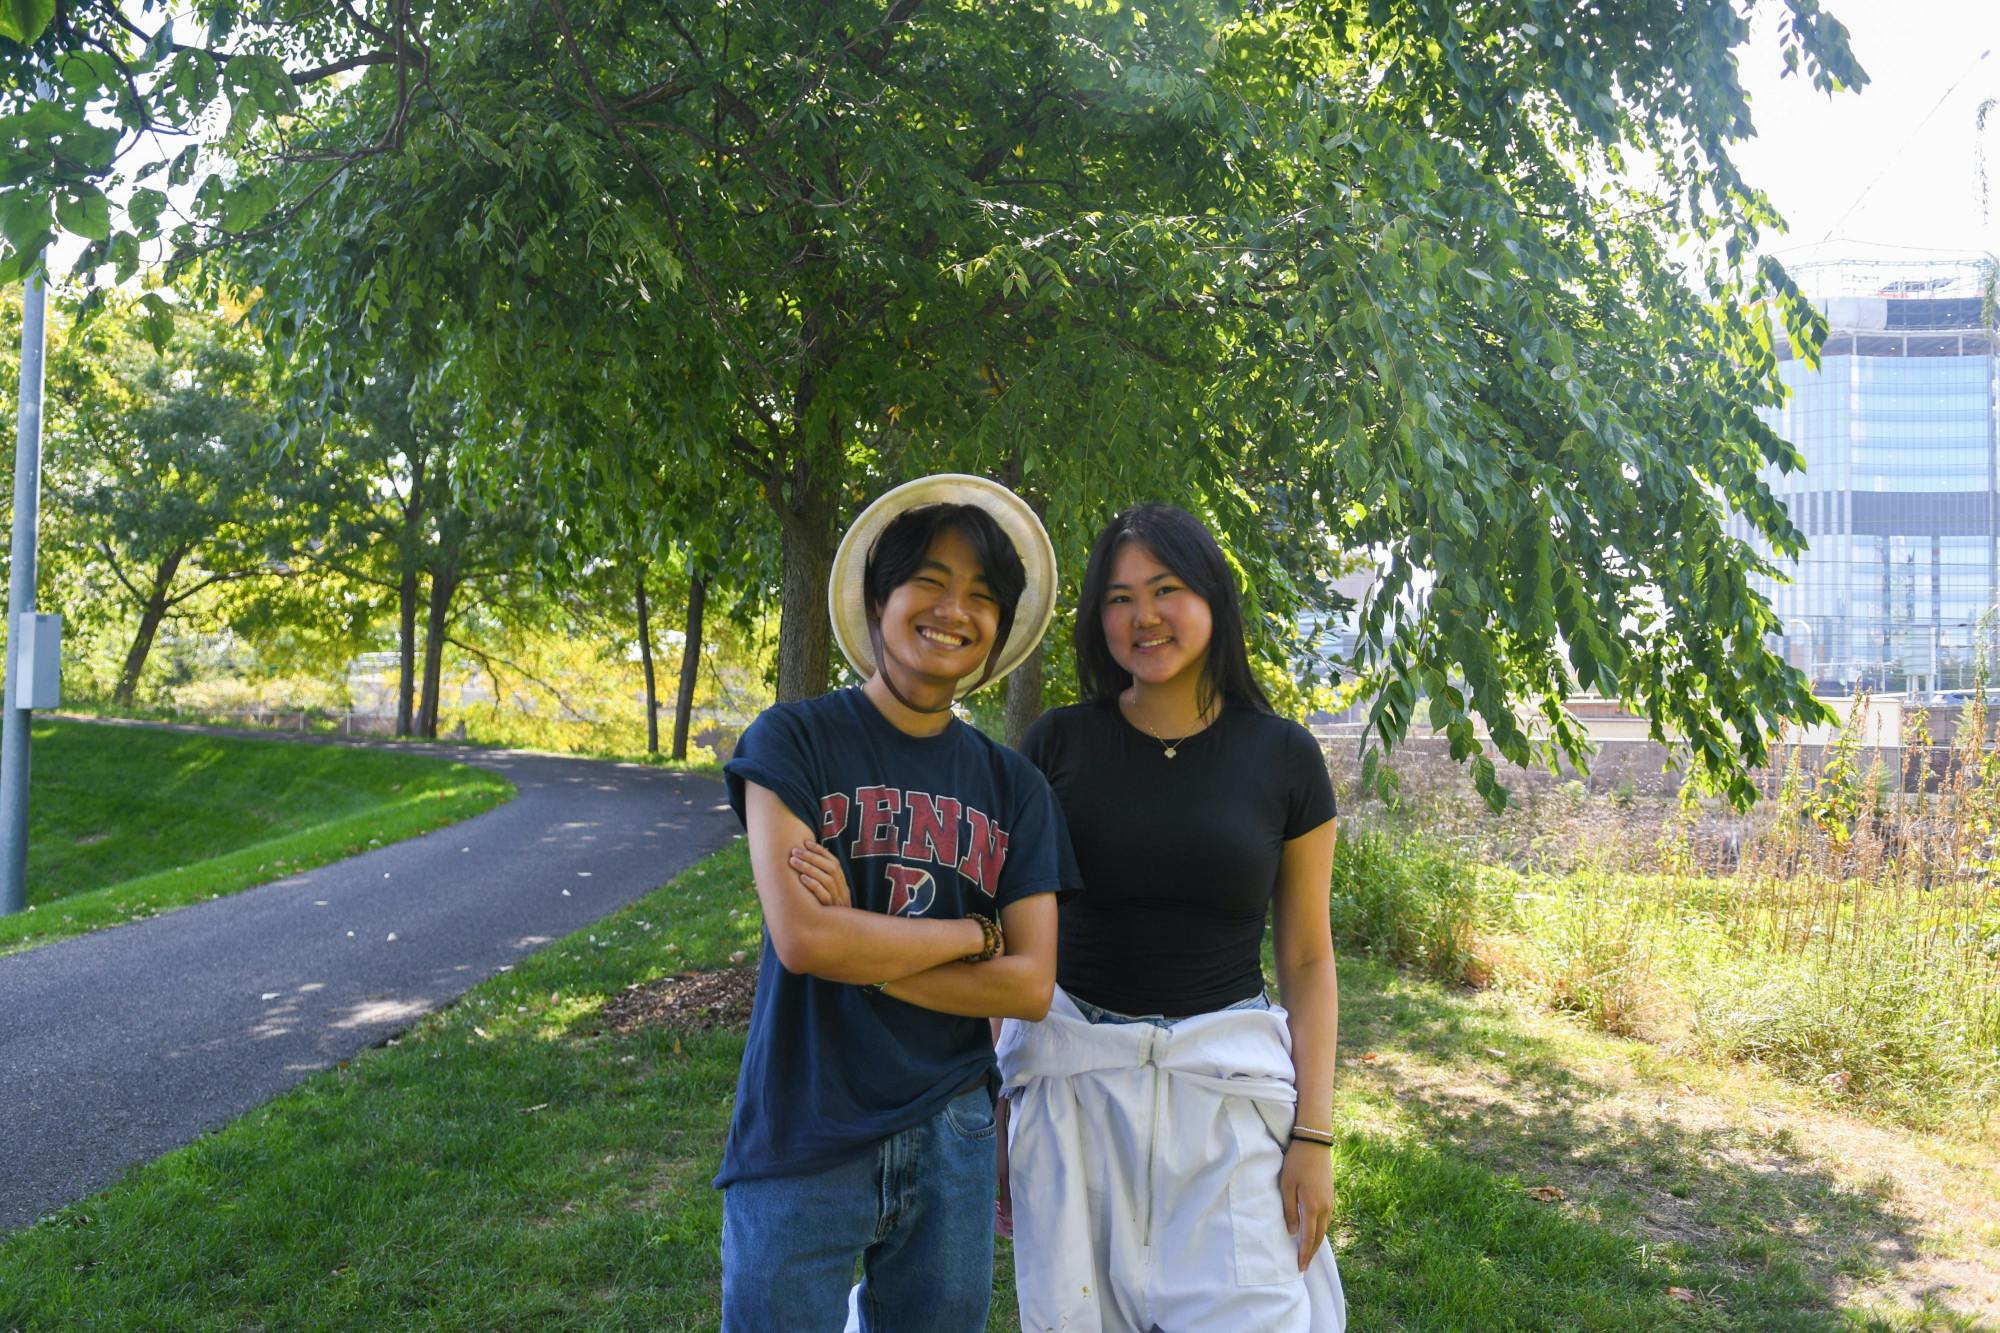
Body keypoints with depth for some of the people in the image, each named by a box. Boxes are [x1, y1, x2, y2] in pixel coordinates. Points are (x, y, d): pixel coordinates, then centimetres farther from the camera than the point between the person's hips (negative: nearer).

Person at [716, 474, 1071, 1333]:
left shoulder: (1014, 790, 3)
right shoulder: (795, 741, -6)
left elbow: (1030, 985, -4)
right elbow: (802, 937, -18)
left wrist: (858, 949, -13)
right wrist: (976, 932, -8)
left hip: (950, 1140, 3)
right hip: (801, 1144, -3)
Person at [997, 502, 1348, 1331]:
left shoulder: (1283, 757, 0)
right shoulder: (1058, 744, 0)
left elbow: (1307, 960, 5)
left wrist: (1314, 1135, -2)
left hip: (1224, 1078, 0)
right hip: (1073, 1074, 1)